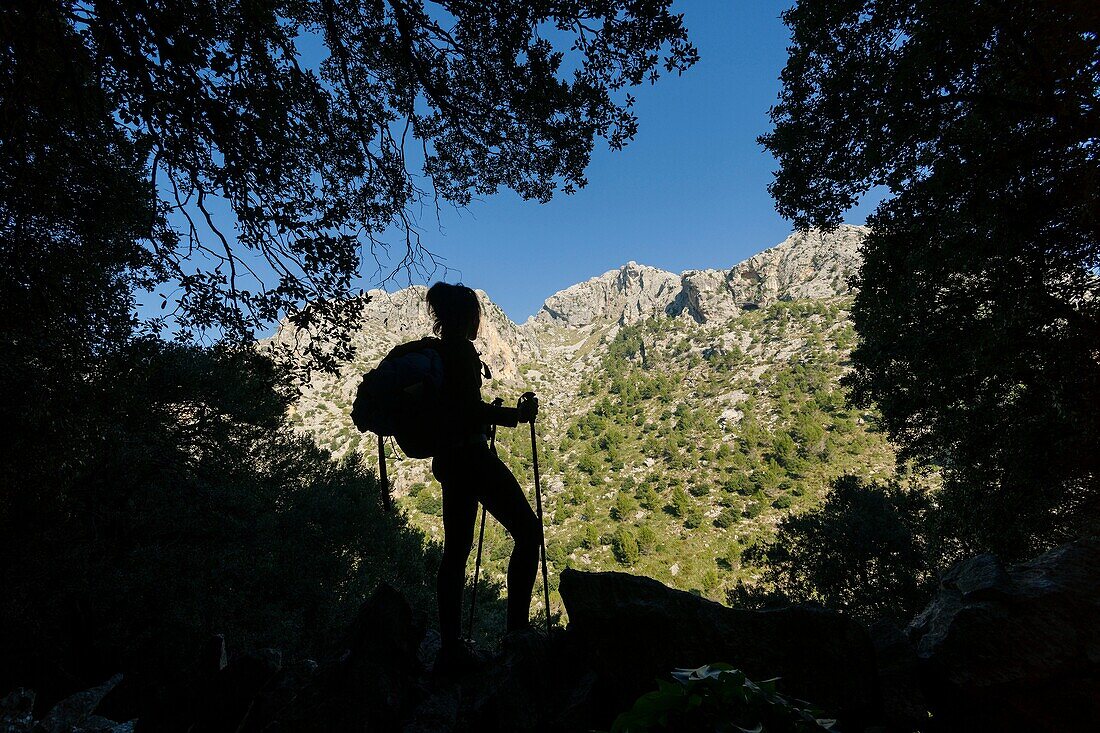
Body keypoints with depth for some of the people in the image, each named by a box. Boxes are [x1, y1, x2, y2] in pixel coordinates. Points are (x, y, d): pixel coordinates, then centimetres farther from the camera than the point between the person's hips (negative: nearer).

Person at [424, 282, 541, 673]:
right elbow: (469, 409, -21)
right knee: (528, 531, -2)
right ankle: (517, 629, -2)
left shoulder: (435, 352, 15)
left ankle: (451, 646, 17)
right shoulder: (462, 349, -12)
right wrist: (516, 414, -11)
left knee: (457, 547, 12)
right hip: (471, 454, -10)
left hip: (446, 458, 10)